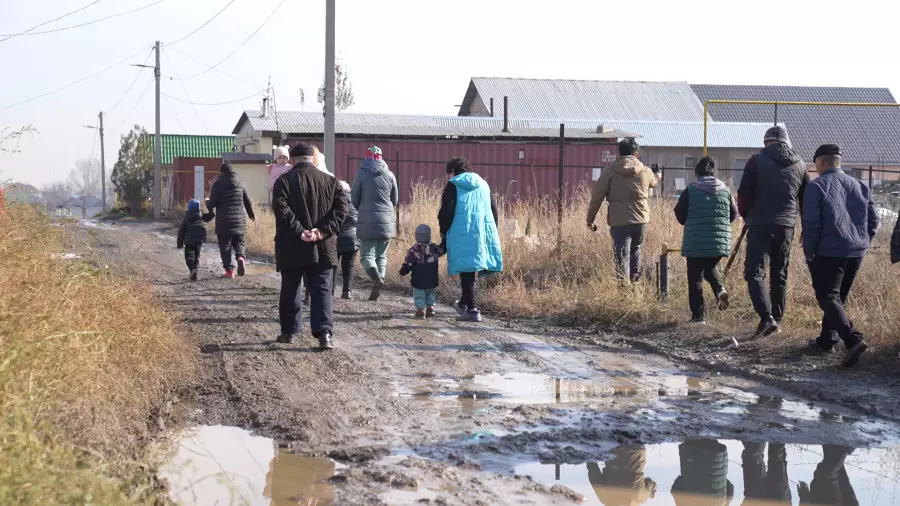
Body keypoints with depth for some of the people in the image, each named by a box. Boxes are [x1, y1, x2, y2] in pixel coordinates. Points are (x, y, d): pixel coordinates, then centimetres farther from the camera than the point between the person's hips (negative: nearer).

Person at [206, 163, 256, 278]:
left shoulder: (217, 185, -7)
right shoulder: (239, 183, 5)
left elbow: (212, 203, -9)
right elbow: (247, 201, 12)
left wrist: (207, 203, 16)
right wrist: (251, 215, 27)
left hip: (223, 221, -3)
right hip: (239, 219, 3)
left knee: (225, 245, 5)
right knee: (238, 241, 16)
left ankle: (229, 270, 1)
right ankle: (241, 257, -15)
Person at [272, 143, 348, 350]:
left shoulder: (284, 181, -3)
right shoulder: (331, 181, 5)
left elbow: (281, 209, -17)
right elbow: (342, 207, -4)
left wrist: (299, 232, -16)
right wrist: (324, 230, -10)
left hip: (292, 248, -1)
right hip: (323, 249, 1)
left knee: (290, 291, 13)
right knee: (322, 291, 1)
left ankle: (290, 331, 20)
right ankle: (324, 332, -12)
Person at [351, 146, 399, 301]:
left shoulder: (362, 173, -4)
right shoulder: (389, 175, 4)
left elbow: (354, 199, 1)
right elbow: (395, 200, 12)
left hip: (367, 221, -3)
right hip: (387, 222, 3)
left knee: (367, 255, -1)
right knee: (381, 256, 13)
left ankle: (377, 279, -24)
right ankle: (379, 281, 5)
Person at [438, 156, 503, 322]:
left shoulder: (453, 185, 0)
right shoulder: (483, 184, 17)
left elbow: (446, 211, -8)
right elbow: (494, 211, 18)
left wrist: (443, 231, 6)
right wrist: (491, 232, 24)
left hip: (462, 235, -5)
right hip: (484, 234, 5)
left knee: (466, 271, -3)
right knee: (469, 271, 18)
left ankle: (472, 309, -8)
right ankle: (464, 303, 31)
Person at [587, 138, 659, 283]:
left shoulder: (610, 171, -3)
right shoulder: (645, 171, 7)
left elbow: (597, 197, -3)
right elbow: (653, 183, 32)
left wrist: (590, 219, 7)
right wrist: (657, 175, 57)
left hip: (619, 222, -3)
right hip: (641, 220, 3)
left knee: (622, 257, -3)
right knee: (636, 252, 21)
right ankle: (635, 282, 23)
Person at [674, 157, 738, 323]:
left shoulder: (690, 191, -7)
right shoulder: (725, 190, 1)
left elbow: (680, 215, -2)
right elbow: (733, 214, 8)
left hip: (695, 244, -3)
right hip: (720, 243, 3)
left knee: (695, 279, 6)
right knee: (710, 268, 27)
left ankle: (698, 315, 4)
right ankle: (720, 290, 0)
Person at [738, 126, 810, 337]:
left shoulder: (757, 160, -2)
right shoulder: (799, 165, 11)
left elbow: (744, 193, -4)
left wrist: (746, 215, 14)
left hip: (760, 224, -4)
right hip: (786, 226, 4)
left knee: (755, 272, -5)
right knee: (779, 275, 15)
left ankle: (766, 317, -21)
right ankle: (777, 319, 18)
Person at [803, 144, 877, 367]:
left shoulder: (816, 186, -6)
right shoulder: (860, 186, 13)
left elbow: (811, 223, -12)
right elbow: (873, 220, 11)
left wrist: (809, 252, -4)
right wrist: (862, 244, 18)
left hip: (828, 253, -6)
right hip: (856, 253, 6)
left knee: (828, 298, -6)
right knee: (839, 297, 18)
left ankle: (853, 339, -23)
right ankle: (826, 341, 24)